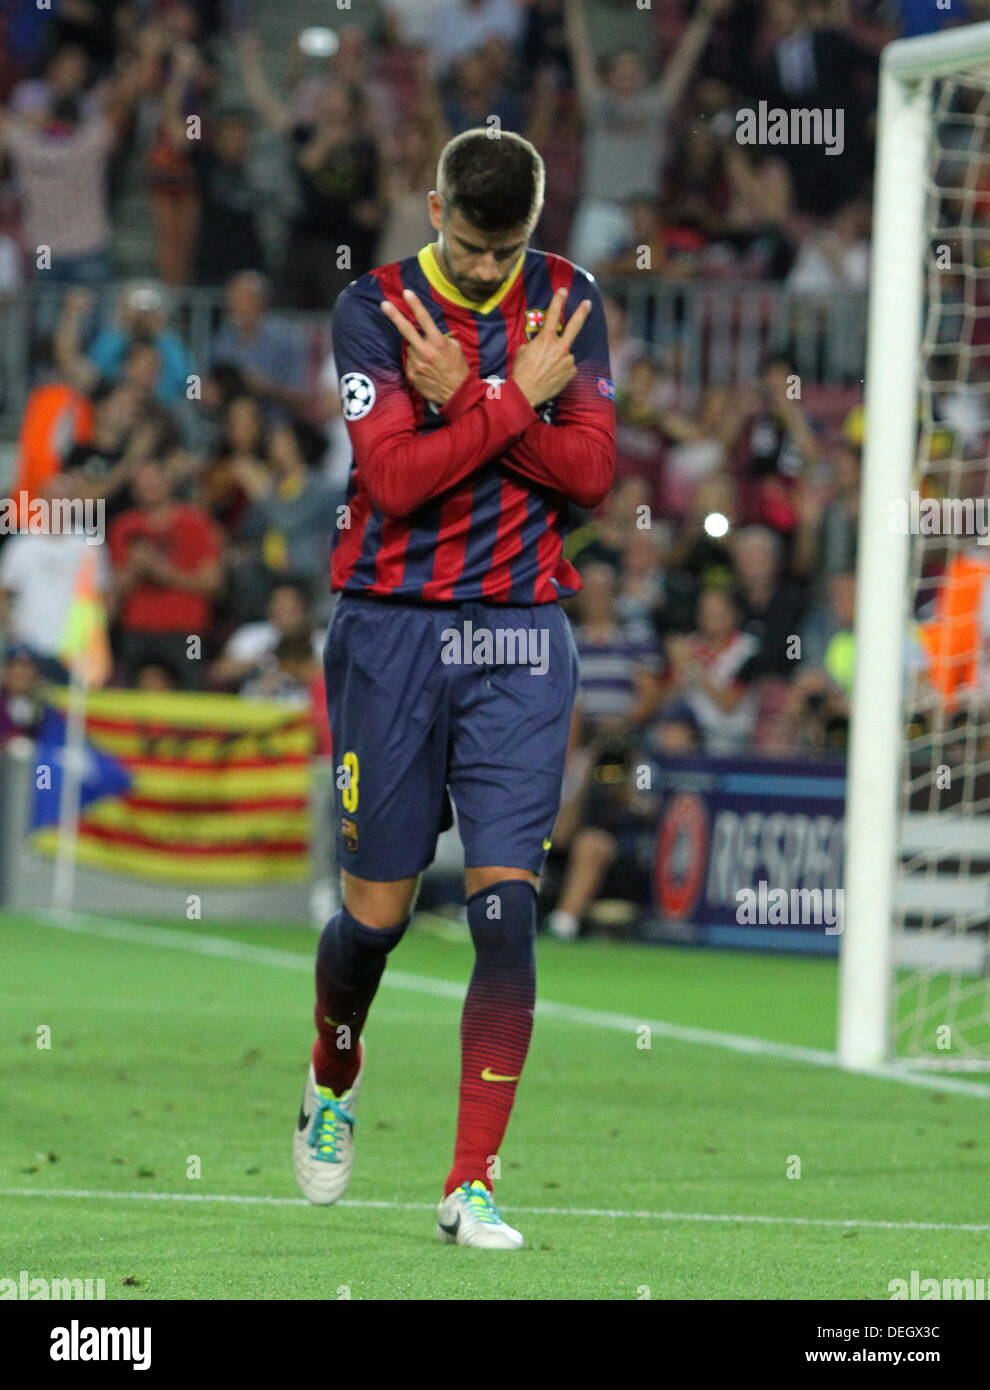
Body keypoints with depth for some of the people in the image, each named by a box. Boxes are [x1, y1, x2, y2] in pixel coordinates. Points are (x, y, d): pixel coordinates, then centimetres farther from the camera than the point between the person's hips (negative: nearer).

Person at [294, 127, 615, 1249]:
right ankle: (332, 1082, 38)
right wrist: (518, 399, -16)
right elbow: (394, 478, -15)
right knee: (376, 908, 5)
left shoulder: (567, 302, 4)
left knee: (505, 905, -9)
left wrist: (464, 397, -13)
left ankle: (471, 1186, -7)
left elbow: (592, 472, -4)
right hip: (392, 629, -1)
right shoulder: (373, 310, -5)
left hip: (520, 631, 1)